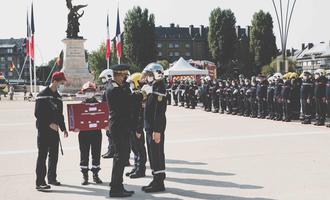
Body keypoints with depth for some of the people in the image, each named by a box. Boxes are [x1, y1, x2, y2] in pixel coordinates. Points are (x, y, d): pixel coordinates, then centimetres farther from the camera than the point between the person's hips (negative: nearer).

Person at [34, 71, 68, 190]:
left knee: (54, 155, 13)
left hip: (54, 130, 8)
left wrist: (63, 128, 14)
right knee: (42, 155, -7)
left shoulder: (57, 97, 14)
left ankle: (52, 178, 26)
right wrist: (49, 123, -19)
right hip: (44, 130, -8)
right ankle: (40, 182, -6)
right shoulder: (42, 95, -10)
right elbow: (37, 114, -15)